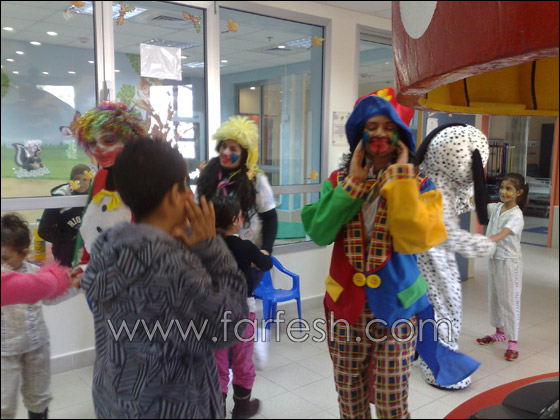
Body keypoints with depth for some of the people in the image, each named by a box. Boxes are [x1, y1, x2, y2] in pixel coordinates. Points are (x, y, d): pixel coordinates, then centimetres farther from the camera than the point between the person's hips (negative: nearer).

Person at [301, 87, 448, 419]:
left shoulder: (419, 186, -4)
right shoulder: (339, 180, 2)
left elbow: (415, 240, -22)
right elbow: (319, 233, -13)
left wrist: (400, 178, -17)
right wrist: (352, 184, -14)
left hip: (395, 309, -2)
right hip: (345, 306, 2)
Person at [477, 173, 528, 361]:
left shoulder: (516, 215, -19)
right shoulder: (496, 208, 3)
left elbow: (502, 234, -33)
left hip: (509, 261, -7)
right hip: (494, 259, 7)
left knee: (510, 300, -2)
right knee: (494, 297, 17)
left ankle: (512, 342, 7)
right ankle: (500, 332, 34)